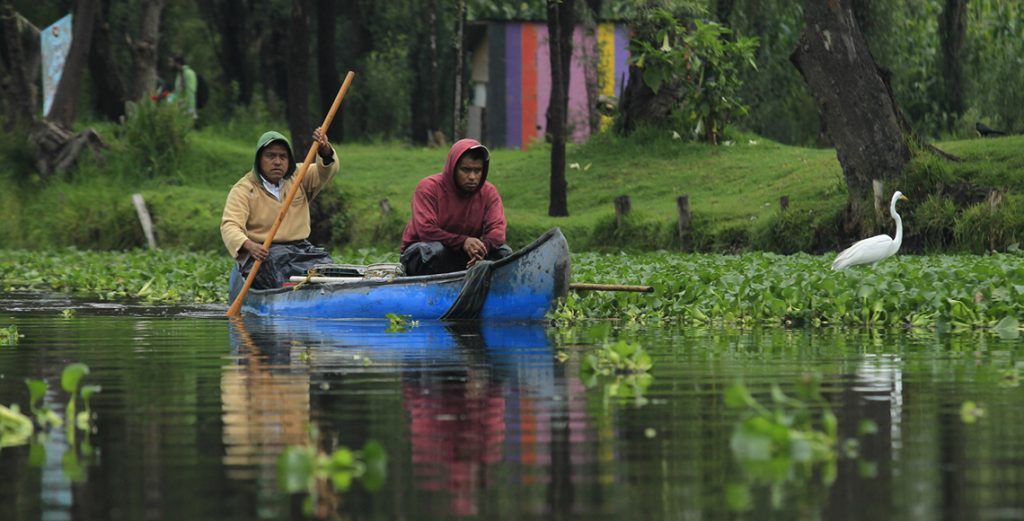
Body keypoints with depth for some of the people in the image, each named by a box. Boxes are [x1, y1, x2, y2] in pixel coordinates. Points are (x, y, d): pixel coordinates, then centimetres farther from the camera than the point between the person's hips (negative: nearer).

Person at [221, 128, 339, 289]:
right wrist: (249, 245, -32)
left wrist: (325, 151, -21)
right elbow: (229, 226, -11)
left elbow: (326, 171, 2)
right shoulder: (243, 189, 1)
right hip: (262, 252, -4)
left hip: (300, 247, 4)